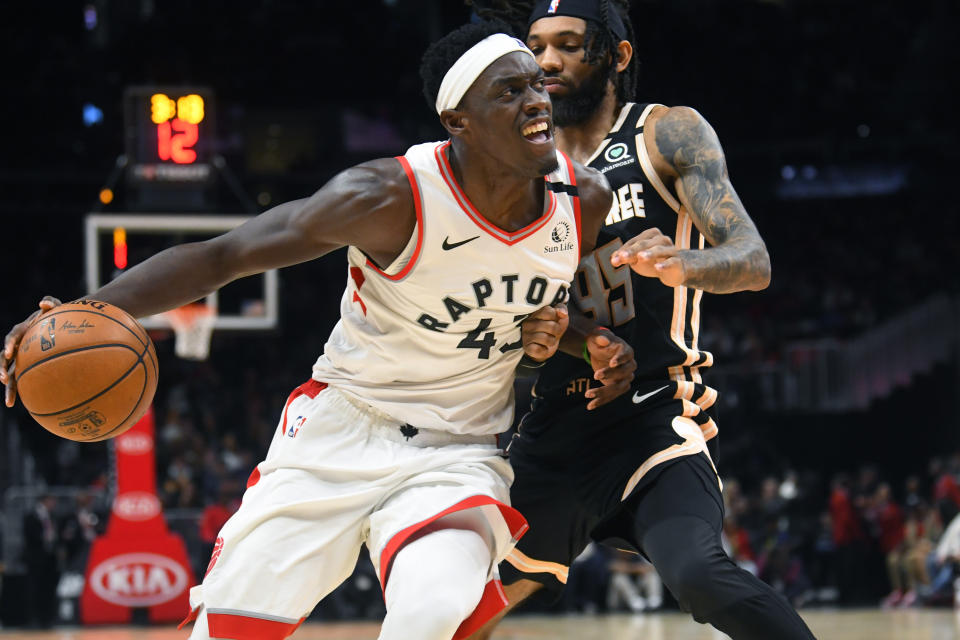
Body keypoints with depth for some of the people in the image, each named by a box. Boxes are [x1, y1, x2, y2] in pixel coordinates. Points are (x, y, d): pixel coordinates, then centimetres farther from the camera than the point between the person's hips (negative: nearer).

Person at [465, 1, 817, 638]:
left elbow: (753, 261, -13)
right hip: (558, 427, 6)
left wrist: (682, 264, -35)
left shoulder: (668, 134, -1)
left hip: (655, 412, -6)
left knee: (699, 573, -31)